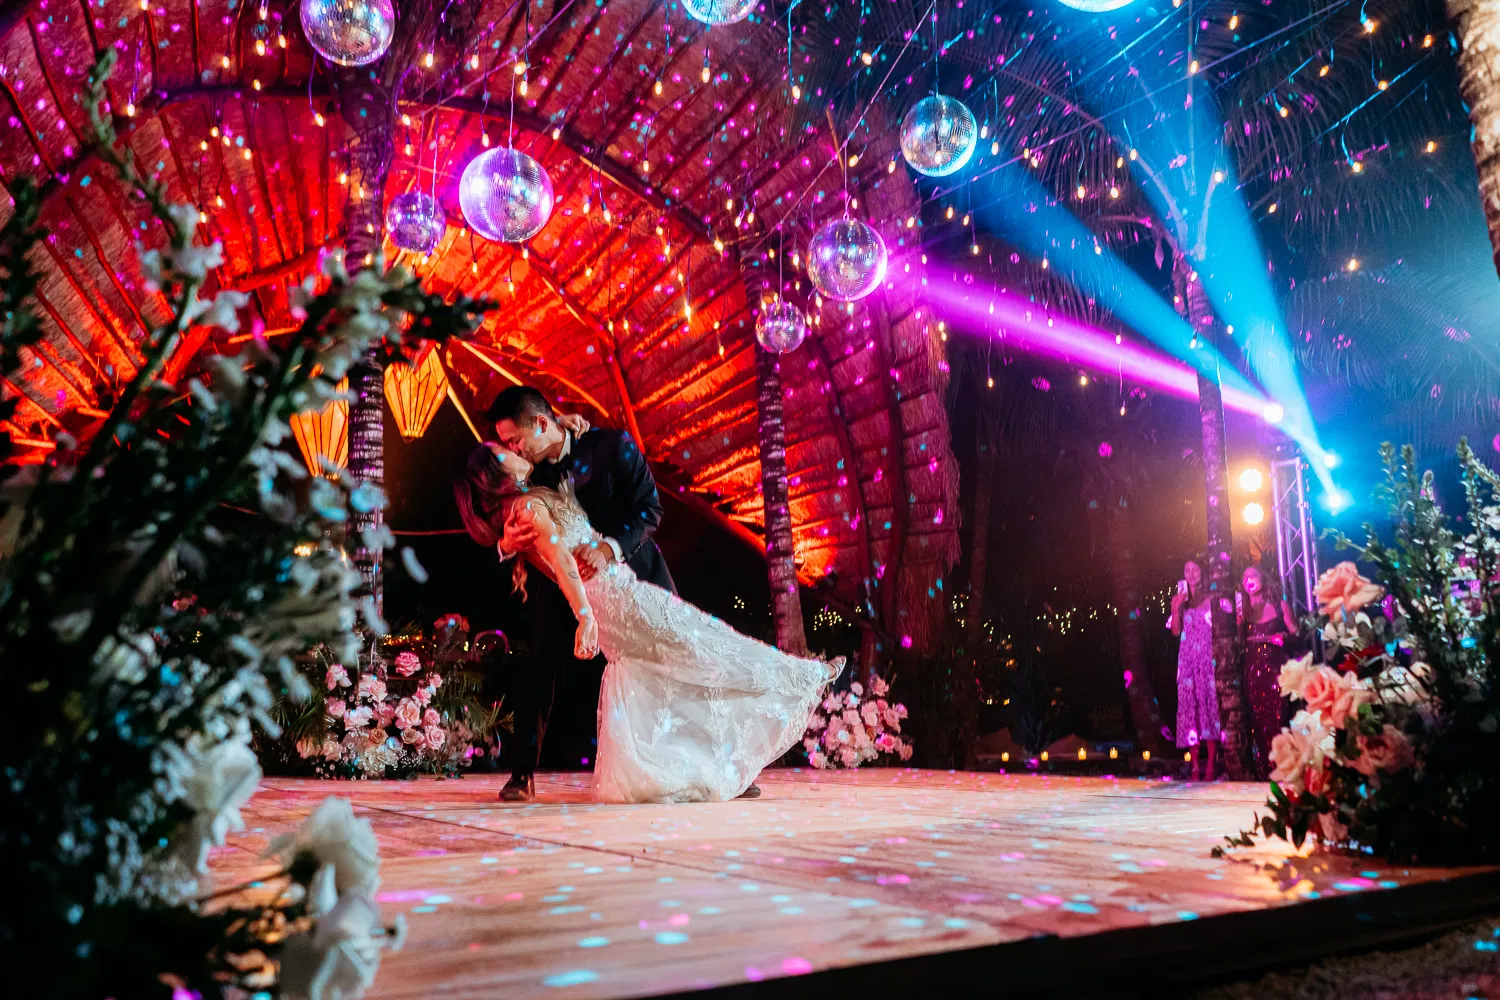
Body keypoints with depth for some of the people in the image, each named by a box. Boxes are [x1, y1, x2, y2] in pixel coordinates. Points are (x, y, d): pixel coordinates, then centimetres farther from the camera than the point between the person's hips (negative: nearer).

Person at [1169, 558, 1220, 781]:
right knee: (1189, 706, -2)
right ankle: (1195, 767, 1)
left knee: (1209, 704, -7)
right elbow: (1175, 631, 3)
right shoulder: (1180, 600, 12)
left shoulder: (1210, 598, 5)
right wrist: (1176, 606, -6)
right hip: (1188, 659, 3)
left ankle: (1210, 767, -5)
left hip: (1208, 658, -2)